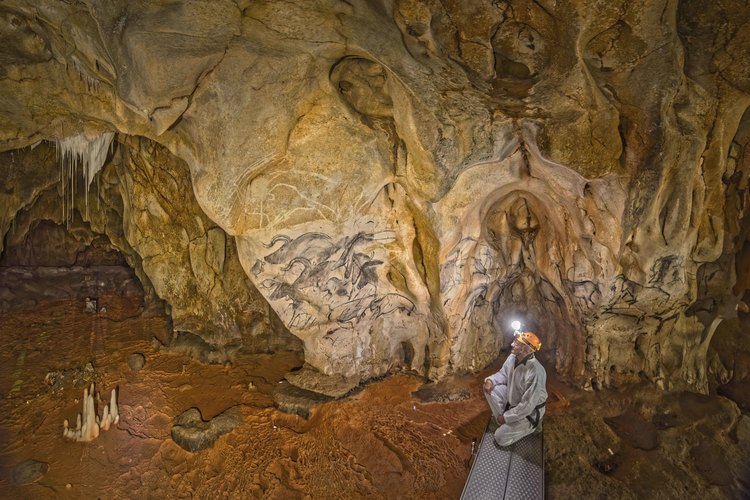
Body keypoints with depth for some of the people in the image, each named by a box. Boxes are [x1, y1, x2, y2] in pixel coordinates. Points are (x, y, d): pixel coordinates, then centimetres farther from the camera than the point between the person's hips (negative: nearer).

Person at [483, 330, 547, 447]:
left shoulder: (535, 372, -37)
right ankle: (503, 421, 7)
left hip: (529, 412, -7)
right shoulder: (512, 358, -12)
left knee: (500, 438, -9)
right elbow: (503, 374, 8)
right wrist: (490, 380, -14)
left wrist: (506, 417, -21)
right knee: (490, 387, -6)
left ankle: (530, 425, 12)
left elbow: (527, 406, -31)